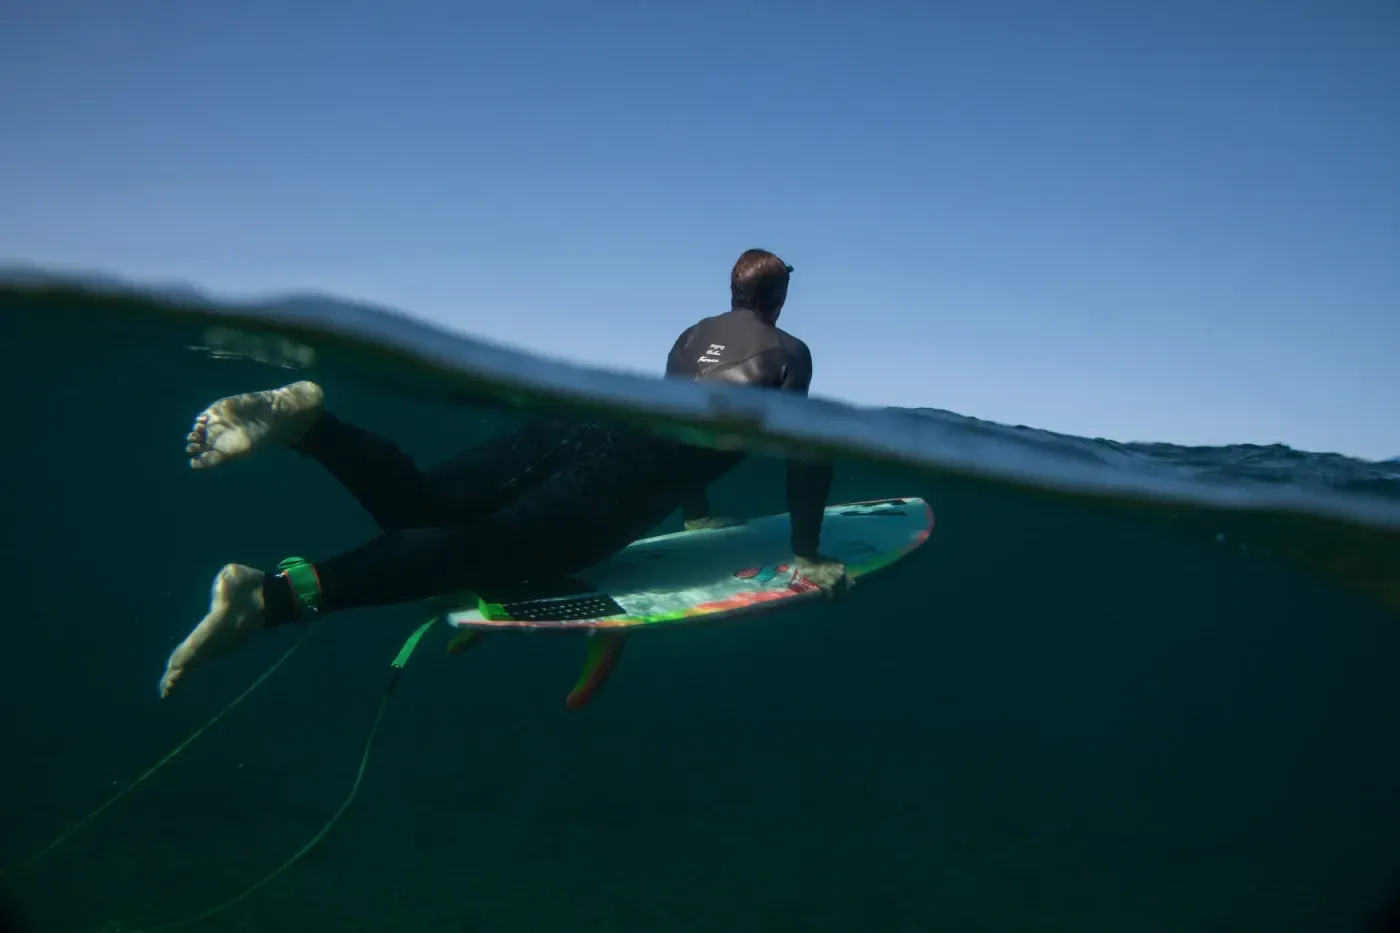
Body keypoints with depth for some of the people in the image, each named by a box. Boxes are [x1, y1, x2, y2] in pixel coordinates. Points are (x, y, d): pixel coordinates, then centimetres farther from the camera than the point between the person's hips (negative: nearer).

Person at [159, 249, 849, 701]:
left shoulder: (693, 335, 35)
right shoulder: (789, 352, 16)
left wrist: (696, 514, 57)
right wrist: (806, 556, 8)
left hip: (585, 420, 7)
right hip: (631, 468, -6)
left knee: (412, 507, 0)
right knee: (475, 553, -21)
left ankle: (306, 417, -25)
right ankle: (274, 594, -40)